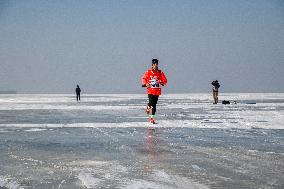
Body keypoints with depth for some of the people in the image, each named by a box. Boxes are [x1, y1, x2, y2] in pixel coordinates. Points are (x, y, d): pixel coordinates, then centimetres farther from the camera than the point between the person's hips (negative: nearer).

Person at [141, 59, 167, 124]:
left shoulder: (160, 73, 5)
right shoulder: (148, 72, 2)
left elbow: (165, 80, 8)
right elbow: (143, 78, 12)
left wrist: (162, 82, -11)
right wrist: (145, 84, -3)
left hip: (157, 91, 2)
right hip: (150, 90, -1)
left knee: (154, 104, 1)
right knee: (151, 102, -16)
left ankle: (152, 117, 6)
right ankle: (148, 107, 21)